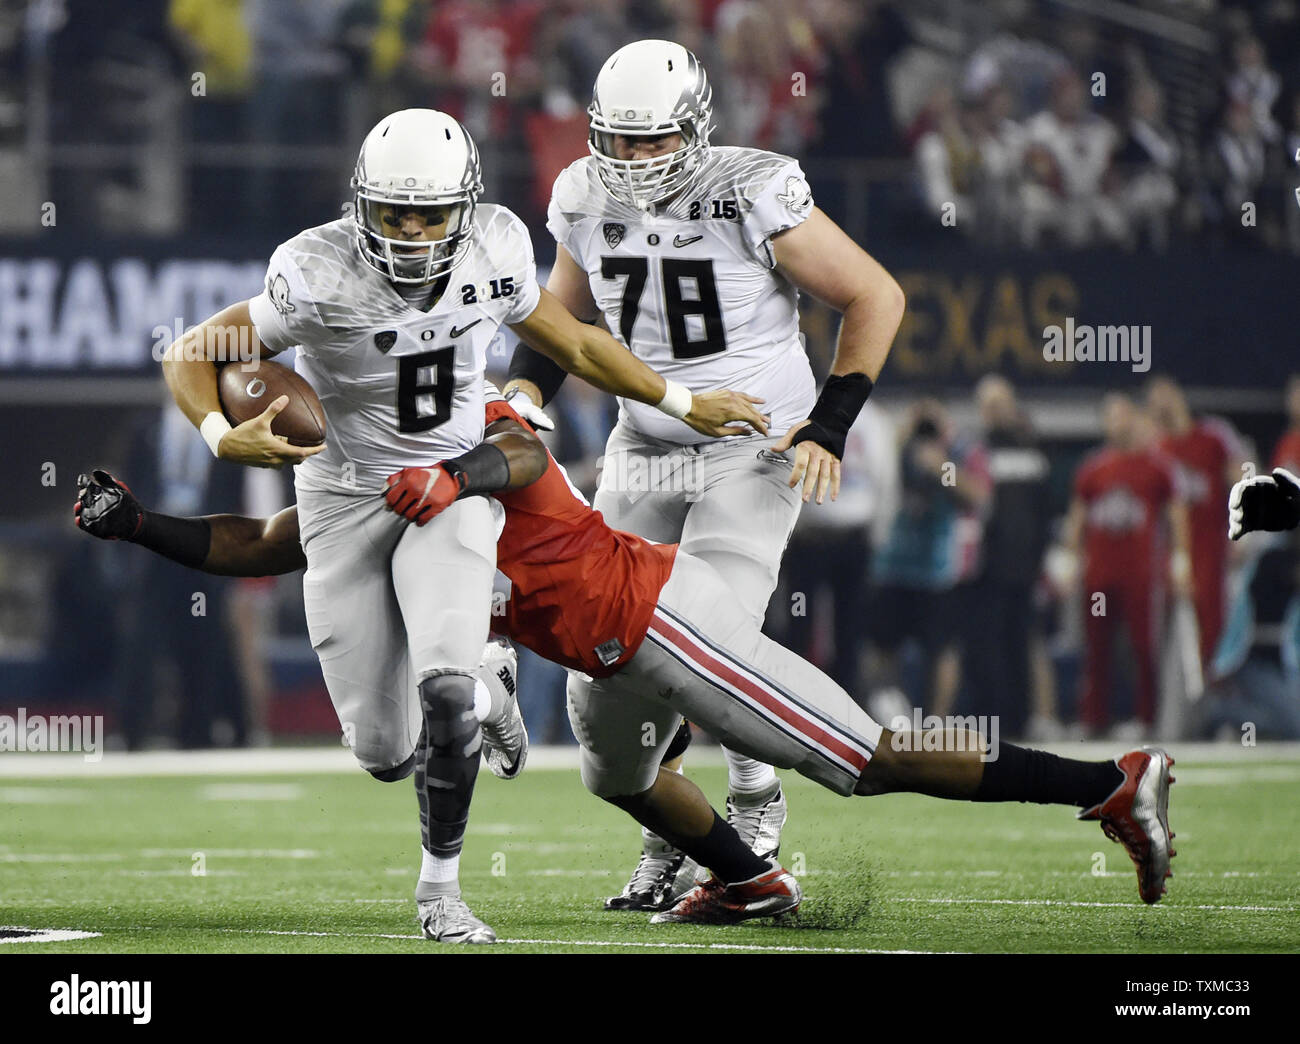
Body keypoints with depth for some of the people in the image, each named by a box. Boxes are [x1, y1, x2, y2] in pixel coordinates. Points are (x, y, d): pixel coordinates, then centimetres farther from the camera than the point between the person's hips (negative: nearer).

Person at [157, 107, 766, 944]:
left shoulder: (494, 249, -10)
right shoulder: (319, 275, -21)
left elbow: (570, 341, 9)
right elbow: (191, 356, -15)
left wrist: (684, 404, 15)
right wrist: (224, 437, -34)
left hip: (453, 489, 1)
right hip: (347, 502, -1)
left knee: (443, 688, -25)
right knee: (386, 751, -1)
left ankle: (441, 888, -3)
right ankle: (483, 701, 37)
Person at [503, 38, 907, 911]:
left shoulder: (753, 196, -17)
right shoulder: (587, 200, -1)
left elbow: (876, 297, -8)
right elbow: (561, 317, 18)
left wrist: (831, 423, -13)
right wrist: (524, 395, -1)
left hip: (755, 450, -5)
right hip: (644, 449, 5)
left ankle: (756, 799, 7)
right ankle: (667, 837, 20)